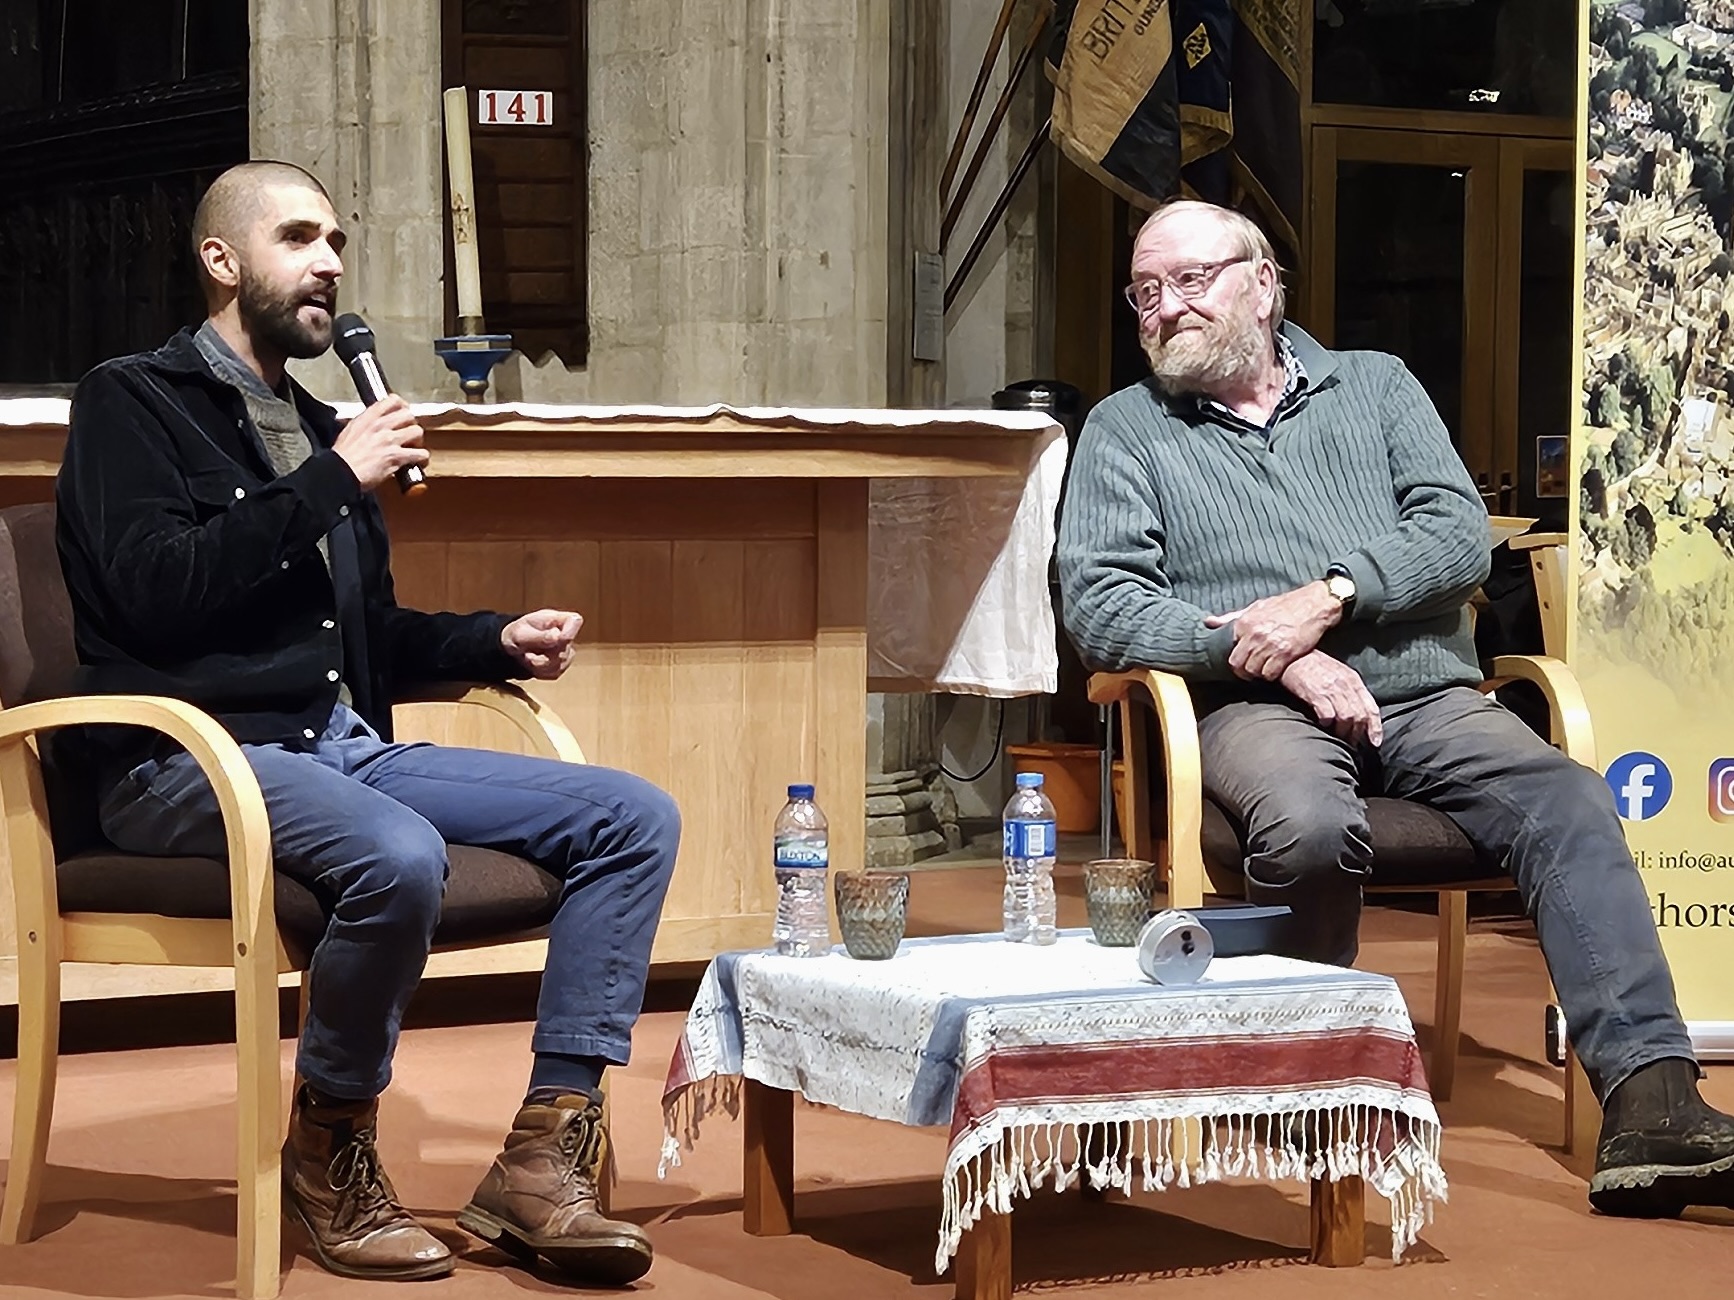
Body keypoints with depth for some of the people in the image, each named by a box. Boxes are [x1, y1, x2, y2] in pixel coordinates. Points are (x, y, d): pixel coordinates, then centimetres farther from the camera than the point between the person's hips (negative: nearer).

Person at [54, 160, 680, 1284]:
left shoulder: (316, 427, 23)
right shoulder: (135, 401, 1)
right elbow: (158, 589, -15)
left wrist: (499, 643, 12)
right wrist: (330, 483, -12)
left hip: (348, 747, 8)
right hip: (195, 759, -8)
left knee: (634, 817, -6)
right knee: (400, 857, -38)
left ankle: (543, 1153, -13)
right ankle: (331, 1147, -12)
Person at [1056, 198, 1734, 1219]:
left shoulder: (1377, 385, 20)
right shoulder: (1126, 430, 14)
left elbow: (1461, 533, 6)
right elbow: (1101, 607, 0)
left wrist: (1330, 598, -11)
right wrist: (1273, 657, -11)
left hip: (1422, 696, 2)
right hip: (1256, 706, -2)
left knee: (1567, 801, -26)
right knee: (1311, 825, -37)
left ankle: (1649, 1099, -36)